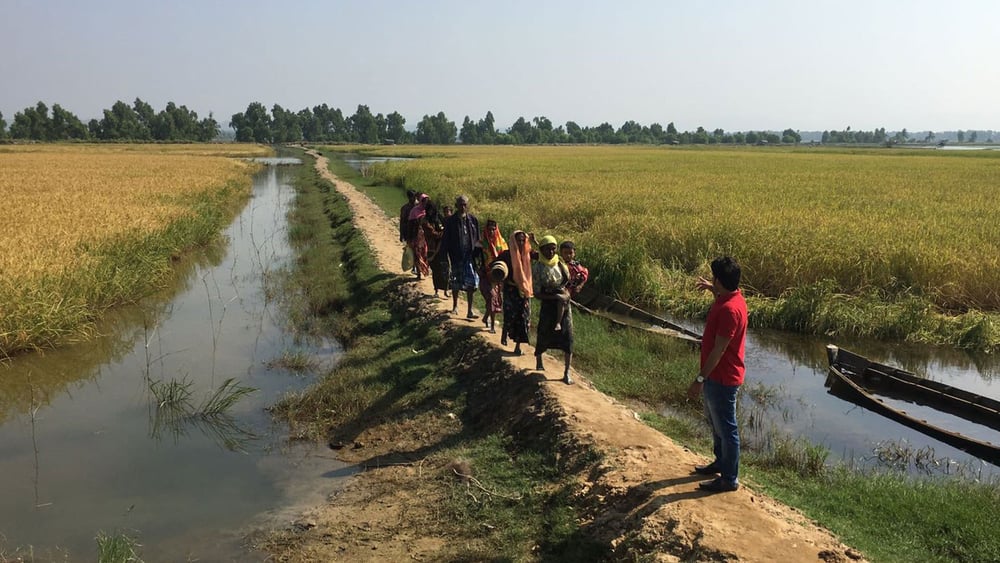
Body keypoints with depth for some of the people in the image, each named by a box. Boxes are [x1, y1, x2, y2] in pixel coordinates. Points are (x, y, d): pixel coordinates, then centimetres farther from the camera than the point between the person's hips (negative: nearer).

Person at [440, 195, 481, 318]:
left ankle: (470, 311, 2)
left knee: (471, 284, -5)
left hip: (470, 256, 1)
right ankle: (455, 306, 31)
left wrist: (478, 254, 7)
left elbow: (477, 239, 10)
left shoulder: (473, 220, 4)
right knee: (456, 284, 10)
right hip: (456, 257, -1)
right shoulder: (450, 221, -2)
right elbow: (445, 240, 0)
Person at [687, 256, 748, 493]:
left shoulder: (729, 309, -29)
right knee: (716, 423, 25)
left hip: (722, 379, -10)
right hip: (716, 376, 10)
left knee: (726, 429, 4)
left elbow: (719, 350, -27)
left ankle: (730, 479, 18)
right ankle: (721, 462, 43)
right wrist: (712, 289, 24)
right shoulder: (731, 297, 2)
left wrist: (700, 379, -23)